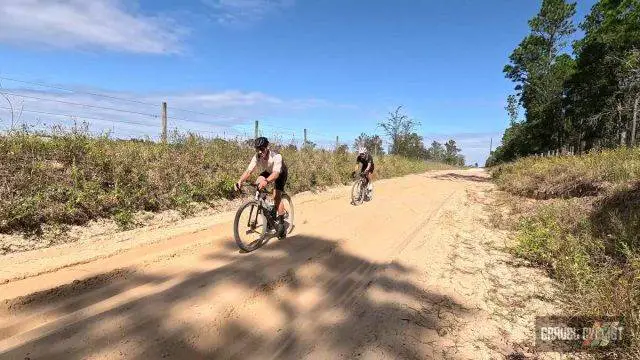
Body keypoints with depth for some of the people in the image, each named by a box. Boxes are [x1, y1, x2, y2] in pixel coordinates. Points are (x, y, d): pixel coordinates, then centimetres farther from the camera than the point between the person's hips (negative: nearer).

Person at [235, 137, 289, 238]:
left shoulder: (276, 157, -39)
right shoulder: (256, 157, -26)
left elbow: (276, 173, -51)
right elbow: (248, 171, -32)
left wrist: (266, 181, -70)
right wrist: (240, 181, -50)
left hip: (280, 173, -5)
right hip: (267, 172, 5)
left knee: (277, 196, -18)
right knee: (257, 185, -23)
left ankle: (281, 223, -8)